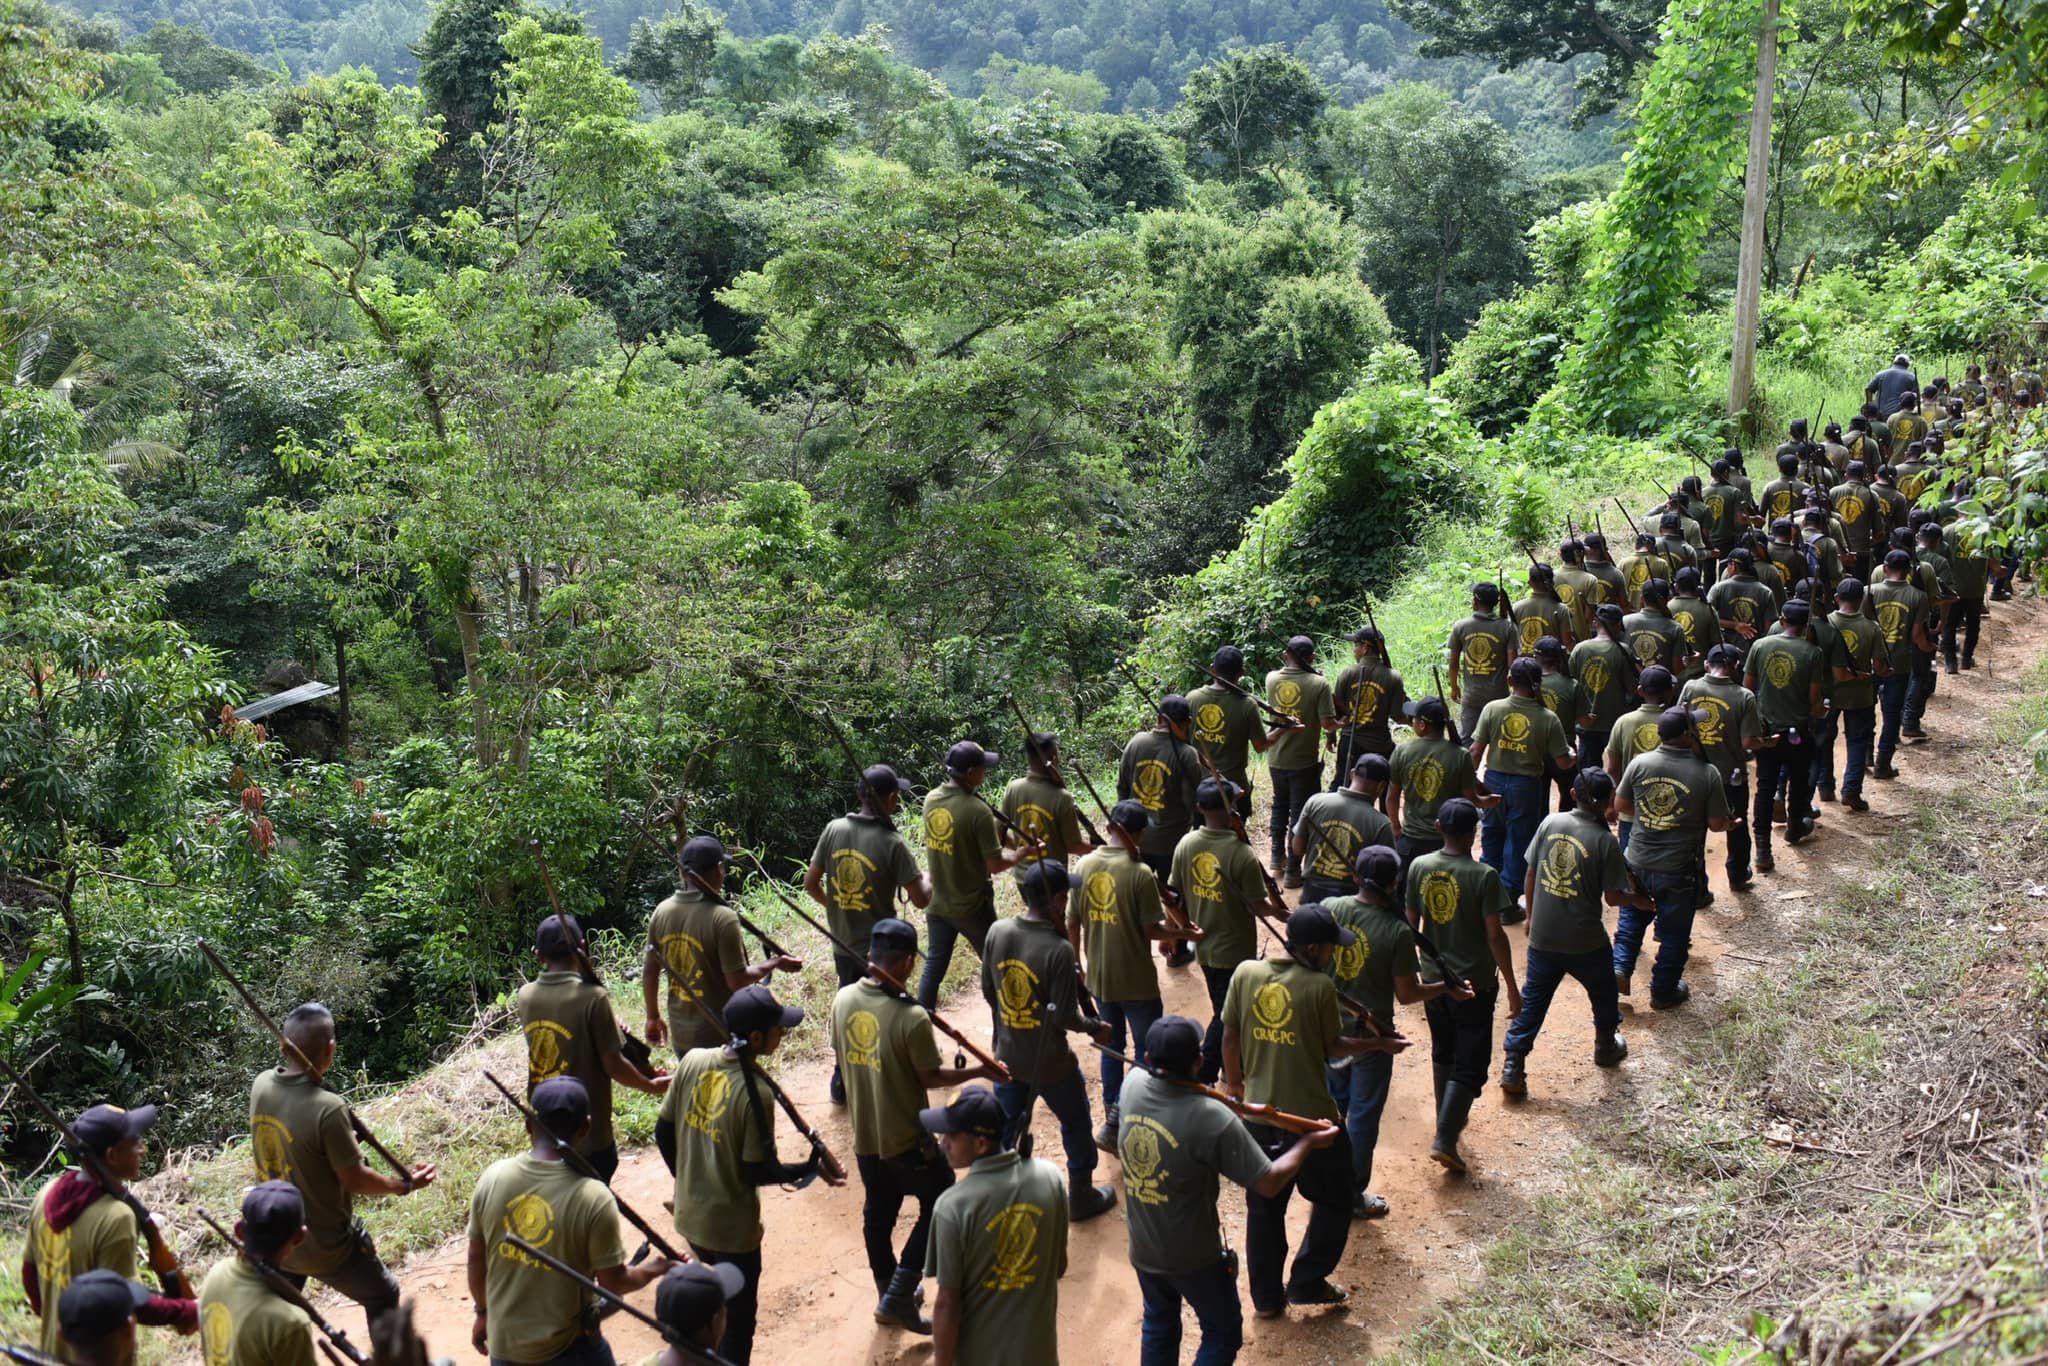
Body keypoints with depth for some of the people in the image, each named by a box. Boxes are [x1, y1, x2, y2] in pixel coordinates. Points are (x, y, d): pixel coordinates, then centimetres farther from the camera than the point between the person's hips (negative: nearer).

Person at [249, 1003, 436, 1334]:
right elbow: (356, 1180, -20)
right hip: (325, 1246, -6)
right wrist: (406, 1185, -5)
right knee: (383, 1296, 18)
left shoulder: (261, 1086, -11)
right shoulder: (327, 1108, -31)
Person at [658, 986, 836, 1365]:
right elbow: (758, 1173, -19)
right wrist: (810, 1169, -5)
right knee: (738, 1314, 14)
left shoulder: (692, 1061, -10)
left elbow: (663, 1132, 1)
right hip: (732, 1227, -6)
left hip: (689, 1214, 6)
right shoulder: (757, 1093, -27)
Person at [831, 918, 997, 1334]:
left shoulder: (843, 999, -8)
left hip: (863, 1135, 6)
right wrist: (979, 1071, -3)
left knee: (878, 1213, 22)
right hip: (906, 1139, -6)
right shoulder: (912, 1017, -27)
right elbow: (931, 1077, -15)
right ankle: (899, 1296, 12)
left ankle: (889, 1293, 39)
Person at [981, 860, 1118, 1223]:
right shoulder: (1058, 949, -26)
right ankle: (1081, 1197, 35)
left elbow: (987, 990, 3)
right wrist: (1095, 1028, -3)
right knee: (1076, 1125, 20)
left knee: (1005, 1130, 20)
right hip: (1050, 1062, -4)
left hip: (1007, 1056, 5)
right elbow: (1064, 1017, -22)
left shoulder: (997, 932, -10)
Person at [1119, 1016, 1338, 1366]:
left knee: (1158, 1325, 28)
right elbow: (1269, 1183, -22)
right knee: (1222, 1335, 19)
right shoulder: (1212, 1118, -31)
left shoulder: (1132, 1085, -16)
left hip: (1142, 1249, 5)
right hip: (1193, 1257, -5)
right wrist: (1309, 1142, -8)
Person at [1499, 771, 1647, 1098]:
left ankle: (1512, 1068, 6)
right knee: (1604, 996, 25)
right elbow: (1612, 897, -9)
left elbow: (1531, 875, 3)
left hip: (1543, 936, 3)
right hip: (1585, 942, -3)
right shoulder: (1605, 840, -14)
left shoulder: (1550, 823, -3)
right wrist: (1637, 899, 13)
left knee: (1532, 1001, 11)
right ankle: (1606, 1047, 45)